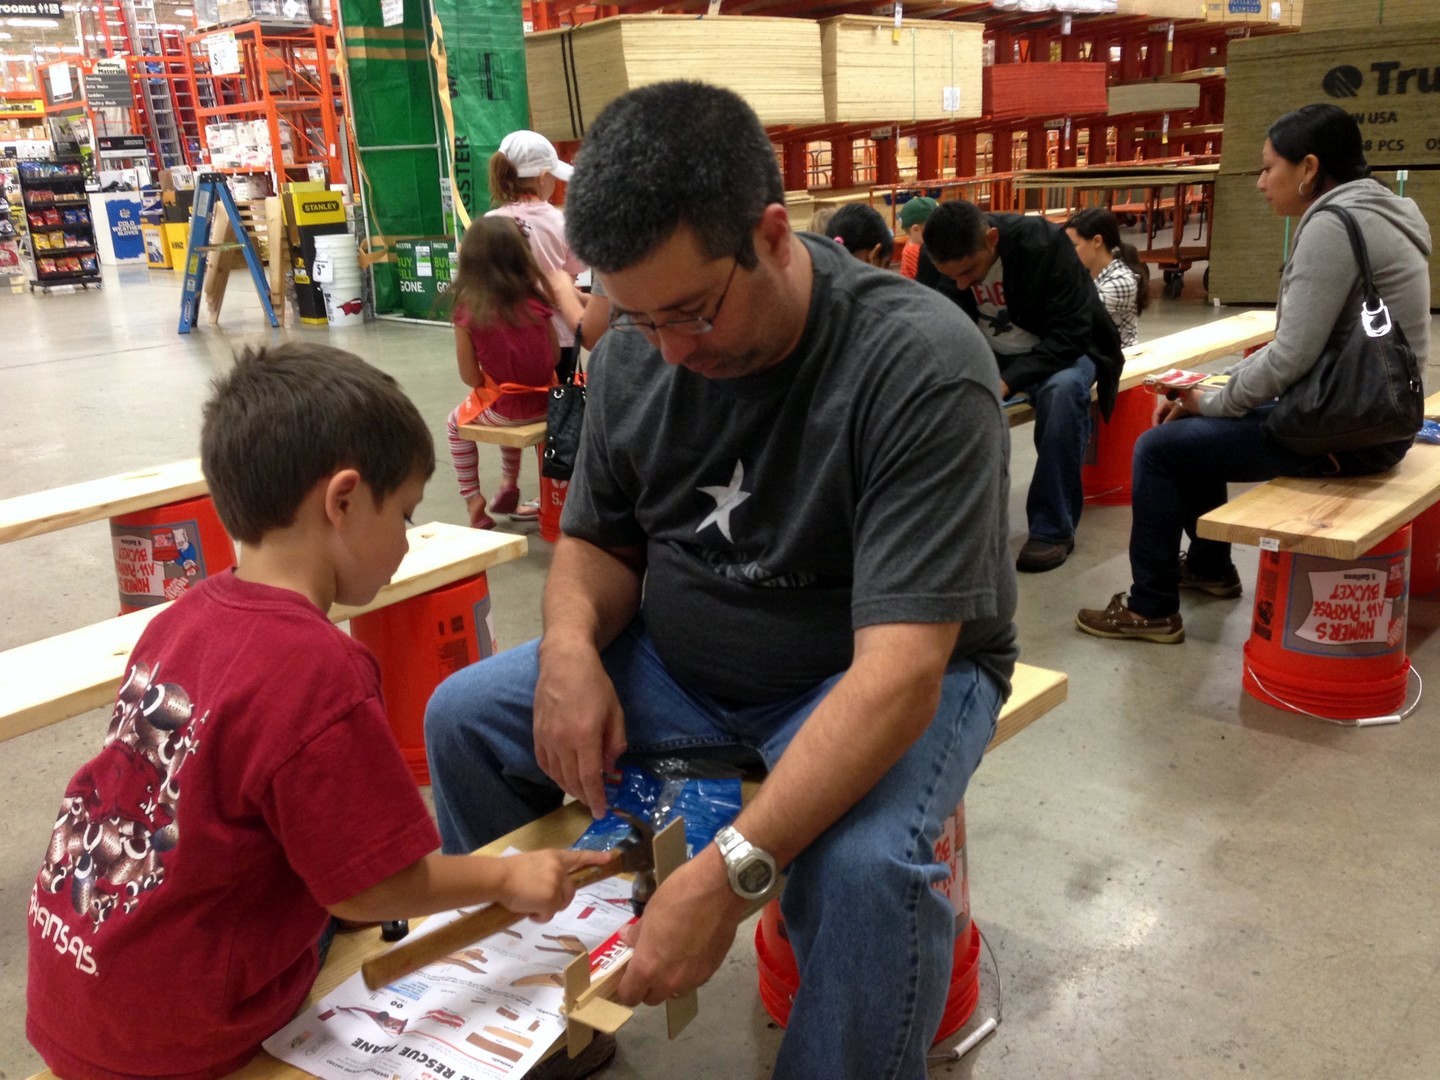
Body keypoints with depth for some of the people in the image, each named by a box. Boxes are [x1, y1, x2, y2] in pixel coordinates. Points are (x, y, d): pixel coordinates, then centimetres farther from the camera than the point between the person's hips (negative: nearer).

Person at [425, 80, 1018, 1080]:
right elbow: (601, 540, 6)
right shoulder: (633, 355, -8)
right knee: (464, 717, 1)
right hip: (681, 659, 6)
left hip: (884, 674, -5)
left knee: (865, 867, -34)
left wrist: (730, 871, -41)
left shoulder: (923, 369, -28)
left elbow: (900, 670, -34)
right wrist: (571, 641, -18)